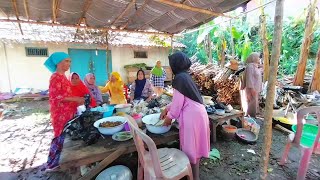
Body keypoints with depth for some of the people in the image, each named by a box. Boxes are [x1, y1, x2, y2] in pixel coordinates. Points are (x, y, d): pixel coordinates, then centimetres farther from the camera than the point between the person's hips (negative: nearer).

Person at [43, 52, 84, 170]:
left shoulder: (62, 76, 12)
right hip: (61, 114, -9)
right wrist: (75, 99, -22)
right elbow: (55, 97, -22)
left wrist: (76, 102, 12)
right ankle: (52, 163, 20)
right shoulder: (56, 77, -16)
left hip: (67, 112, 9)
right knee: (60, 137, 2)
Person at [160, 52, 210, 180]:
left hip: (192, 115, -9)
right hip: (198, 113, 9)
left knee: (191, 148, 8)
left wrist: (169, 117, 0)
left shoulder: (179, 78, -14)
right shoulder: (185, 76, 14)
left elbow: (178, 101, -14)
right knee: (194, 146, 23)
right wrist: (167, 109, 22)